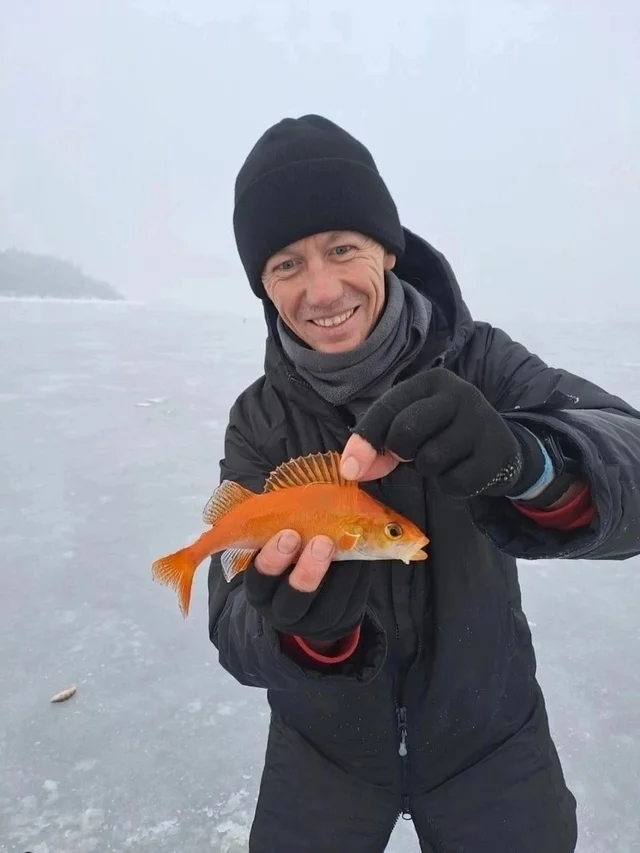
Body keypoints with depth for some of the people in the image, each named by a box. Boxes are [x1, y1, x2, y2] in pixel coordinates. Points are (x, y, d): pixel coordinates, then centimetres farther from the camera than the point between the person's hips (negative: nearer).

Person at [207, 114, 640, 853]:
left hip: (489, 729, 0)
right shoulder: (257, 422, -13)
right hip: (325, 741, 1)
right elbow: (236, 633, -18)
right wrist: (303, 624, -39)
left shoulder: (477, 361, -16)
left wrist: (525, 461, -50)